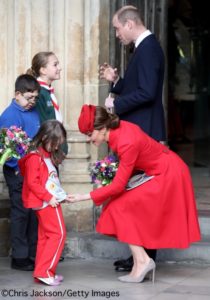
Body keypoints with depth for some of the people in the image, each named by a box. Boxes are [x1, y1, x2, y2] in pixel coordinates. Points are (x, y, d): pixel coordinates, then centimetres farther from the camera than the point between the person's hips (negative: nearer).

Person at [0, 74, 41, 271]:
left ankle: (34, 253, 23)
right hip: (18, 172, -7)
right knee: (21, 212, -2)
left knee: (35, 212, 12)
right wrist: (19, 168, -21)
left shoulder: (33, 112, 11)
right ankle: (19, 257, 7)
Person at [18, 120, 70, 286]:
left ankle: (42, 272, 17)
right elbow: (32, 183, -18)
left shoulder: (48, 156, 15)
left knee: (45, 237, 12)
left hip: (50, 201, 10)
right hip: (46, 202, -10)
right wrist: (48, 197, -19)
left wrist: (61, 195, 10)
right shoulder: (35, 157, -13)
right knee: (58, 234, -9)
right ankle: (44, 271, -9)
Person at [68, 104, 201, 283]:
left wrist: (83, 197, -23)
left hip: (168, 175, -9)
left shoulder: (127, 143, -30)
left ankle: (142, 261, -7)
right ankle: (140, 264, 5)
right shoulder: (117, 129, -5)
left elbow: (118, 185, -25)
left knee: (121, 208, -8)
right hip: (162, 172, 9)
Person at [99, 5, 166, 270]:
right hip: (141, 132, 10)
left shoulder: (148, 48, -16)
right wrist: (115, 81, 8)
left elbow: (146, 92, -24)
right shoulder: (145, 47, 15)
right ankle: (142, 254, 19)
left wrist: (116, 104, -14)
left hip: (144, 132, -10)